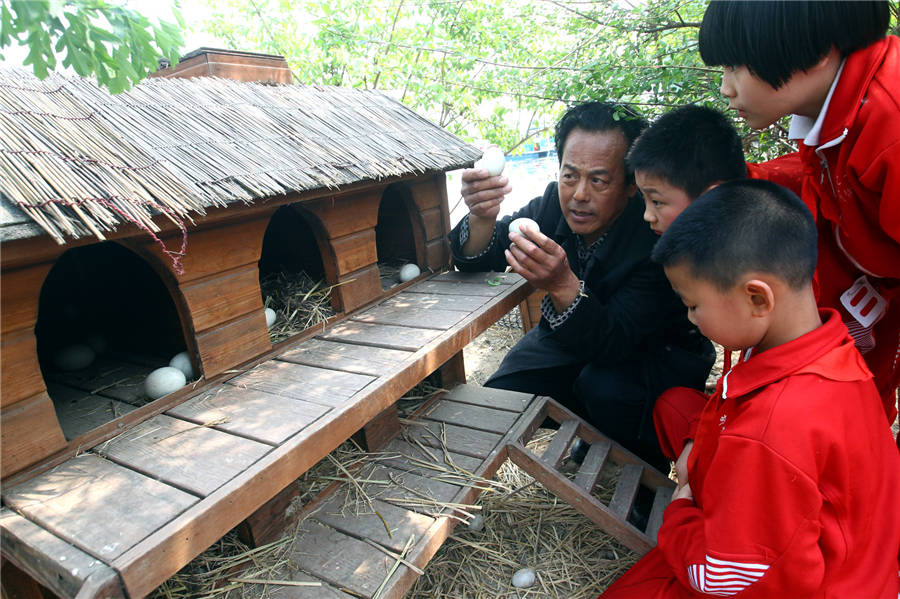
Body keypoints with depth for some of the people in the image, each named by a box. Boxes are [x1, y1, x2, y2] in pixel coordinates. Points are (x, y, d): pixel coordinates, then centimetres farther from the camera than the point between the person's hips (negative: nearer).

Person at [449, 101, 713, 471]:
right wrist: (482, 217, -34)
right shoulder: (555, 202, -14)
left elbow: (612, 344, -36)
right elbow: (475, 259, -11)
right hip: (571, 335, 5)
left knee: (603, 386, -34)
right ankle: (593, 431, 17)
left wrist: (563, 285, -54)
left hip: (659, 352, -4)